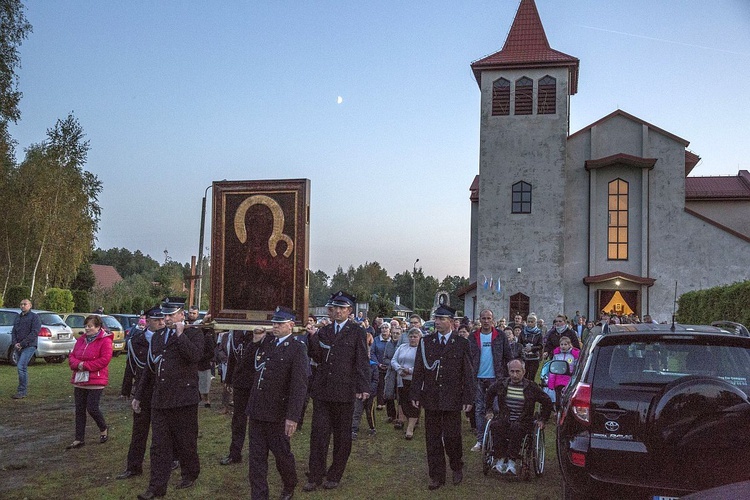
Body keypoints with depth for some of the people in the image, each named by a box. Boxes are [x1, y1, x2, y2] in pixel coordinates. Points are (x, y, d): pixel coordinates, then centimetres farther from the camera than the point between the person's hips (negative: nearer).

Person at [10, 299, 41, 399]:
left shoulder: (34, 317, -3)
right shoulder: (18, 318, 19)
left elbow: (34, 332, -12)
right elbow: (13, 332, 16)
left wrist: (22, 344, -15)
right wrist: (14, 343, -3)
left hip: (29, 346, -7)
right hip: (18, 347, 7)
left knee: (21, 367, -17)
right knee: (23, 368, 11)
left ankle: (21, 391, -13)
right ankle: (24, 390, 19)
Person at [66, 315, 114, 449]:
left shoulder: (105, 341, -9)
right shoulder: (81, 340, 12)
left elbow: (104, 360, -17)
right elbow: (72, 356, 12)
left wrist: (85, 365, -17)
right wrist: (78, 364, -10)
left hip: (95, 381, -7)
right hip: (79, 380, 7)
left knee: (92, 408, -7)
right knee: (79, 409, 8)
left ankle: (103, 429, 21)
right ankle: (79, 439, 16)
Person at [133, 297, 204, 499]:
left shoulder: (193, 333, -3)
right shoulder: (158, 336, 14)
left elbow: (196, 356, -24)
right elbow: (150, 368, 20)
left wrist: (181, 334, -20)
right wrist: (138, 395, 20)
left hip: (184, 399, -5)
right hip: (160, 400, 5)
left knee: (186, 442, 9)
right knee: (159, 445, 5)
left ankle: (190, 474, 29)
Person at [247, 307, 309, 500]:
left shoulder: (297, 349, -11)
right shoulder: (266, 342, 8)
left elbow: (299, 385, -18)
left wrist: (293, 417, -24)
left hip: (278, 414, -5)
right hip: (257, 411, 5)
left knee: (282, 454, 12)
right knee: (256, 457, 9)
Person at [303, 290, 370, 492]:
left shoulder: (357, 332, -1)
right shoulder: (323, 331, 11)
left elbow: (362, 361, -6)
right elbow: (317, 358, 8)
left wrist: (363, 387, -15)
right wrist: (313, 339, -7)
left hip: (344, 392, -3)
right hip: (322, 390, 3)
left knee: (342, 436, 9)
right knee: (318, 433, 3)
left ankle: (334, 476, 23)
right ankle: (315, 477, 12)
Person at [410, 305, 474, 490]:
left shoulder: (462, 343, 0)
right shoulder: (425, 342, 5)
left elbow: (468, 373, 0)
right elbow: (418, 371, 6)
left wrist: (468, 398, -4)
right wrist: (415, 395, 1)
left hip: (452, 399, -2)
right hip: (431, 398, 2)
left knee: (451, 437, 1)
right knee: (432, 439, 7)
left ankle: (457, 468, 28)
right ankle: (437, 475, 20)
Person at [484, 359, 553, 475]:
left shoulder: (531, 387, 1)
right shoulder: (501, 384, 9)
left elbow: (547, 402, 12)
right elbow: (488, 394, 28)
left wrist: (542, 419, 8)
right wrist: (489, 411, 21)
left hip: (523, 422, -2)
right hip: (504, 419, 2)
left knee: (516, 428, -37)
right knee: (495, 425, -32)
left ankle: (512, 460, -35)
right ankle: (501, 458, -28)